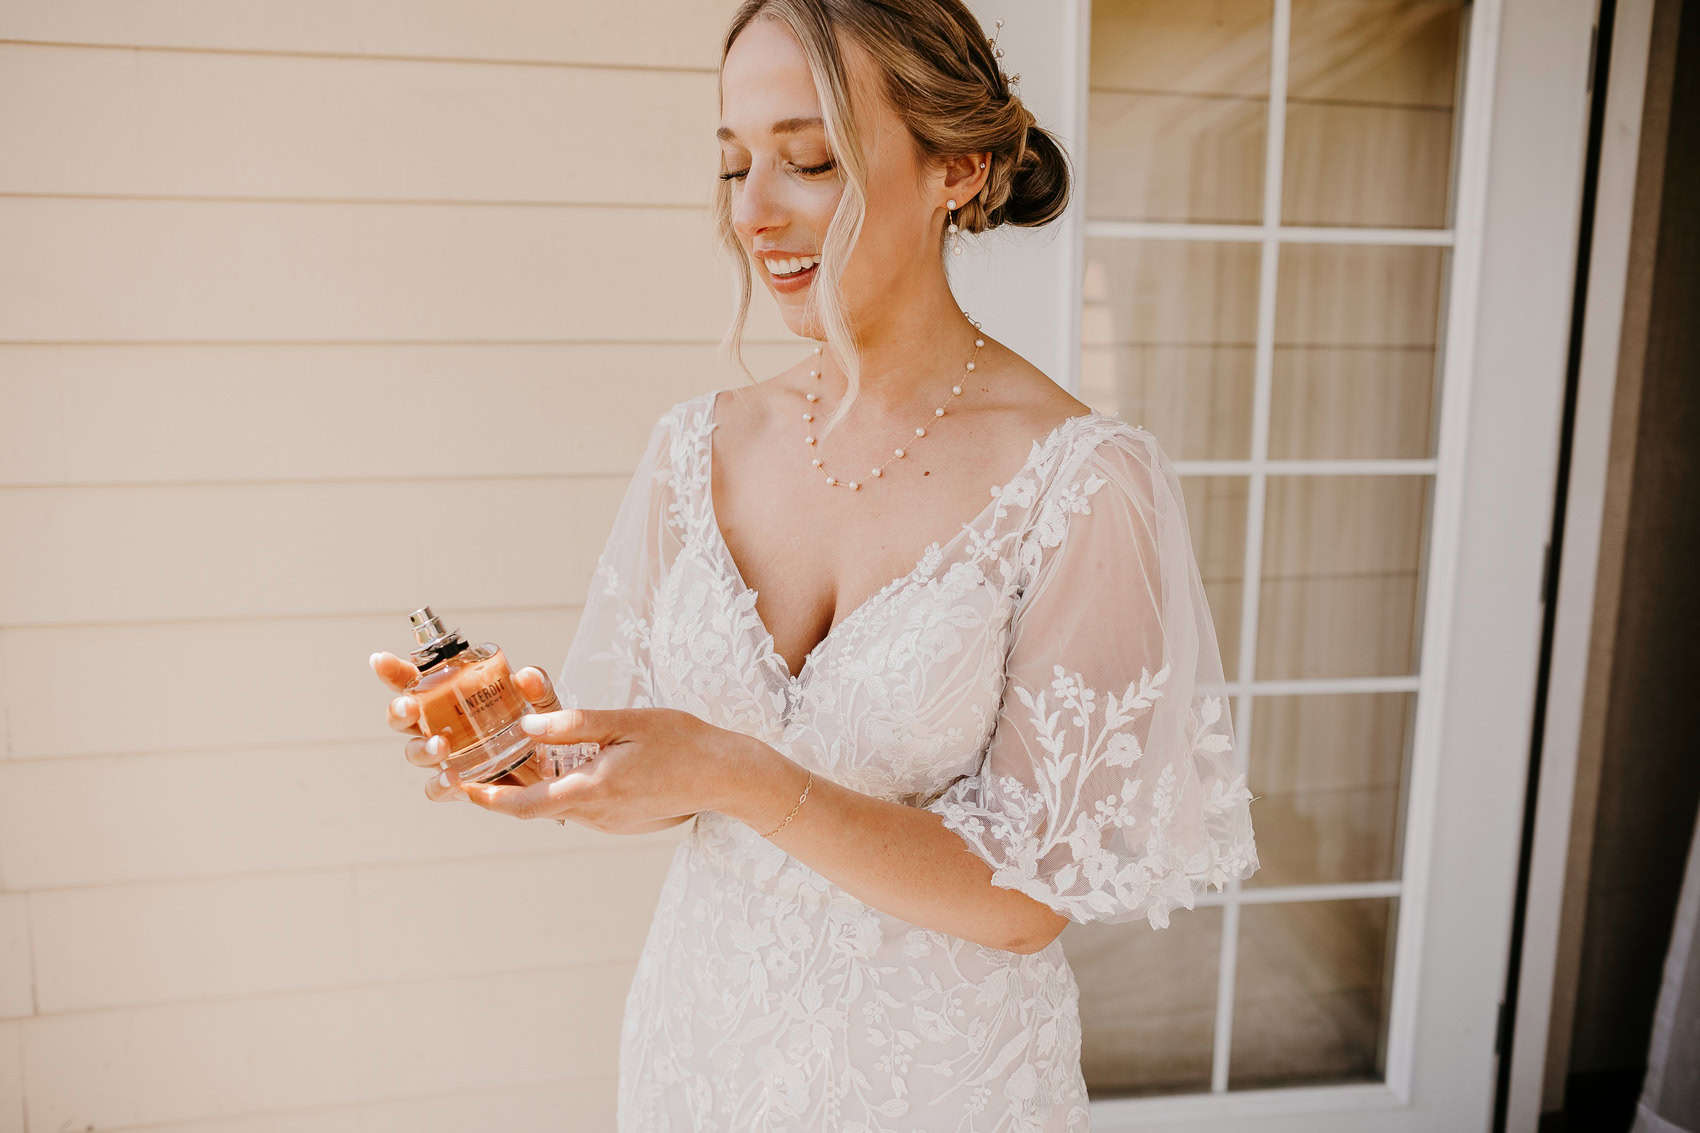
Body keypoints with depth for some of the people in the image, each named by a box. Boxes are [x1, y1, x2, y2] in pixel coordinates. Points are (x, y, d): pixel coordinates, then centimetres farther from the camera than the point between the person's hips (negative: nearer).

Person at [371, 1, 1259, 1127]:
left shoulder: (1087, 478, -20)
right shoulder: (697, 446, -6)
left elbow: (1025, 900, -19)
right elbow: (661, 781, 1)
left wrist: (737, 775, -30)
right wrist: (543, 740, -18)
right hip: (705, 1033, 4)